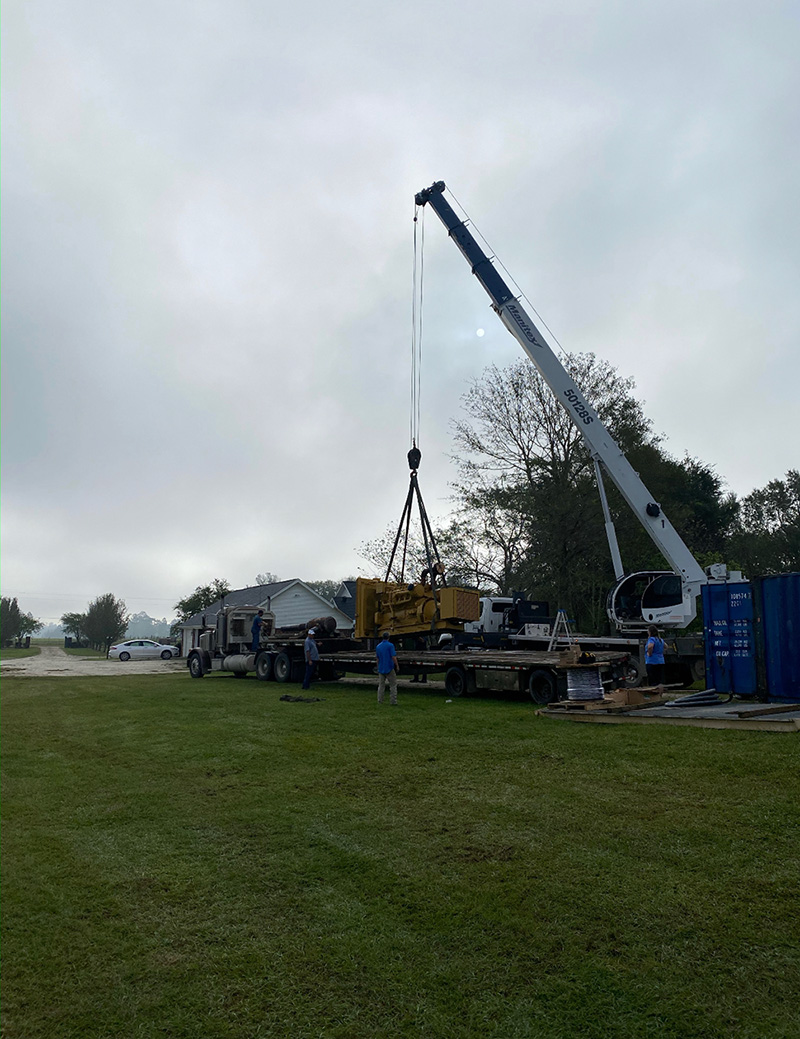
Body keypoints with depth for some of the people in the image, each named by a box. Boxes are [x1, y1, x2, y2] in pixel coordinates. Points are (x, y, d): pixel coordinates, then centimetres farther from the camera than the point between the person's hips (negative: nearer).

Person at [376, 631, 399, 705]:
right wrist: (397, 666, -4)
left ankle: (380, 701, 10)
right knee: (393, 685, 2)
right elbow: (393, 657, -15)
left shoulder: (378, 646, 7)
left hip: (381, 668, 5)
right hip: (389, 668, -5)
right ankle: (393, 701, -1)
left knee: (381, 685, 11)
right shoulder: (390, 645, -12)